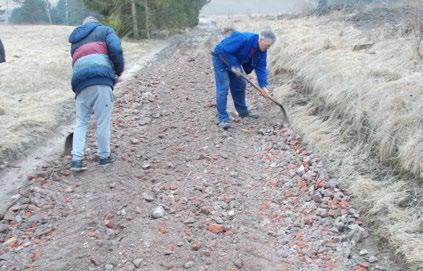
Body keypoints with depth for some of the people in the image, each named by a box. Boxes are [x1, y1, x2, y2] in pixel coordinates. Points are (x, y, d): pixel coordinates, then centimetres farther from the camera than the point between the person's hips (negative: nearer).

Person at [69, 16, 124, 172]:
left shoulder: (75, 41, 35)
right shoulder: (104, 30, 20)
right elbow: (116, 50, 0)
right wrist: (119, 71, 14)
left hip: (80, 82, 5)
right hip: (101, 78, -5)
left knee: (81, 122, 12)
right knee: (103, 121, 4)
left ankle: (76, 160, 7)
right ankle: (105, 156, 15)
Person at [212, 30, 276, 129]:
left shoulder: (262, 50, -10)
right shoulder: (243, 39, -35)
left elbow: (261, 67, -7)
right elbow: (223, 50, -33)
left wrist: (263, 85, -17)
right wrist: (233, 65, -29)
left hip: (235, 61, 8)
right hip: (221, 58, -8)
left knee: (240, 85, 13)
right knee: (223, 88, -14)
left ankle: (243, 111, 29)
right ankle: (223, 118, -13)